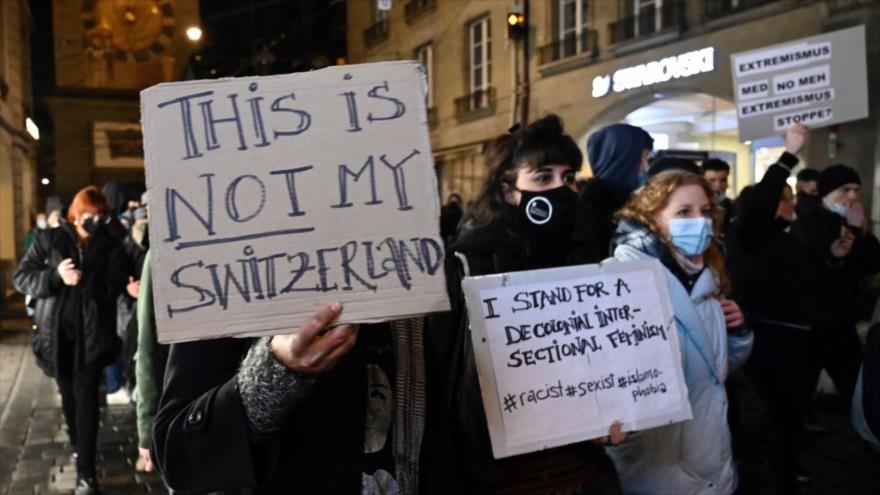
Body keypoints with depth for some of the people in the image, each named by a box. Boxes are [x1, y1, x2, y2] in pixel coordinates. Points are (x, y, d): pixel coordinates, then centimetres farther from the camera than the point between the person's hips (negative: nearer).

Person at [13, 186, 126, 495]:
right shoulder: (49, 239, 5)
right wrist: (55, 276, -16)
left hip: (92, 333, -2)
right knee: (68, 394, 15)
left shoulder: (109, 246, 4)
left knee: (86, 396, -7)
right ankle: (77, 446, 36)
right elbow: (21, 277, 0)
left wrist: (86, 281, -22)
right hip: (57, 331, 2)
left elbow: (115, 286, -4)